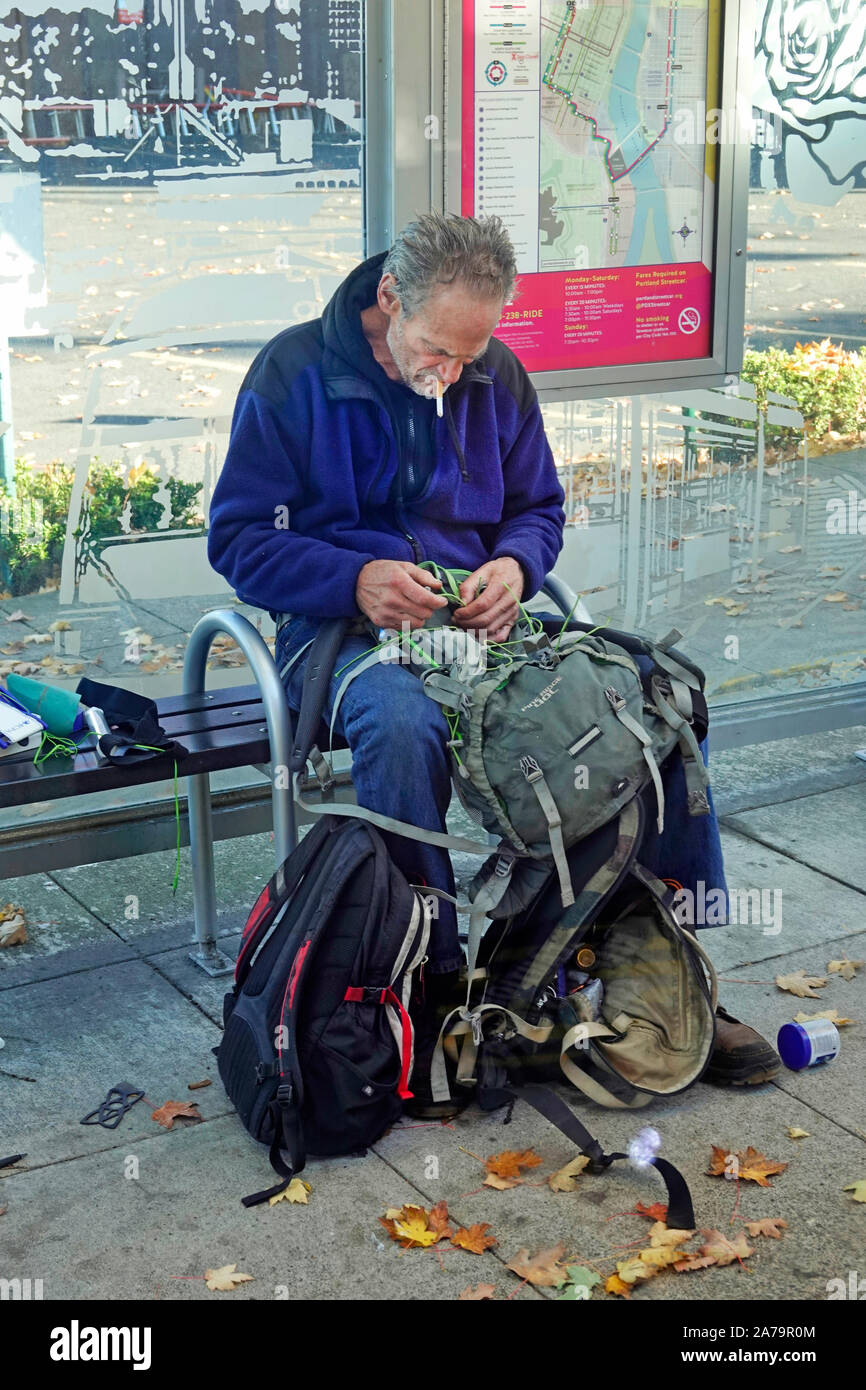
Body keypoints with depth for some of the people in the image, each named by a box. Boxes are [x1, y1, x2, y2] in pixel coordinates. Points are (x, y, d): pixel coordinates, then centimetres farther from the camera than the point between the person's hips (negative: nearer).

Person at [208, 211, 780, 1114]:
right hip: (344, 624, -4)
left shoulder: (497, 376, 7)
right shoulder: (294, 373, -5)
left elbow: (539, 507, 19)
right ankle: (431, 985, -24)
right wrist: (356, 578, -21)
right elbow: (238, 537, -5)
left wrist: (515, 565, -6)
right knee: (402, 724, -40)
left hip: (482, 617, 4)